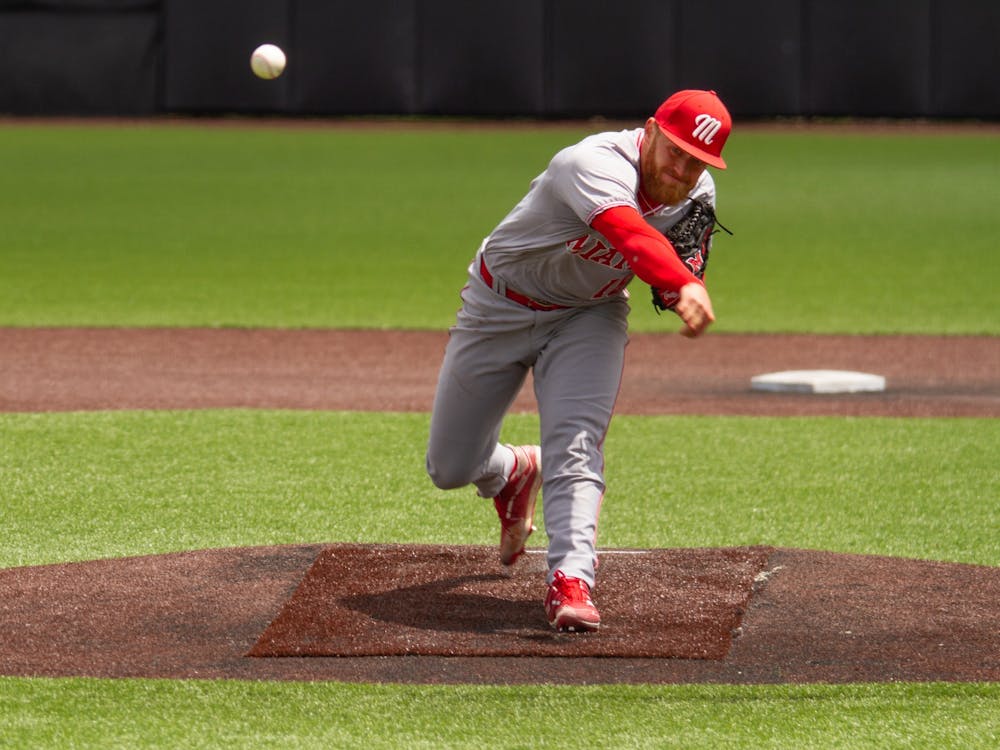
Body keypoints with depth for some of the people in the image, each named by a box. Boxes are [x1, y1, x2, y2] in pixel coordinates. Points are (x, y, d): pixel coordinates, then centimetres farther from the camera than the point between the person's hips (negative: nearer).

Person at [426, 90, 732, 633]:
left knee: (575, 446, -24)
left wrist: (677, 296, -25)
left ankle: (570, 581, -29)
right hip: (501, 305, -3)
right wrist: (684, 283, -75)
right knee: (449, 467, 9)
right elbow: (628, 232, -57)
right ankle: (512, 473, 43)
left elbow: (665, 278, 1)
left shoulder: (697, 197, -13)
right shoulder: (597, 164, -36)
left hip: (589, 316, 3)